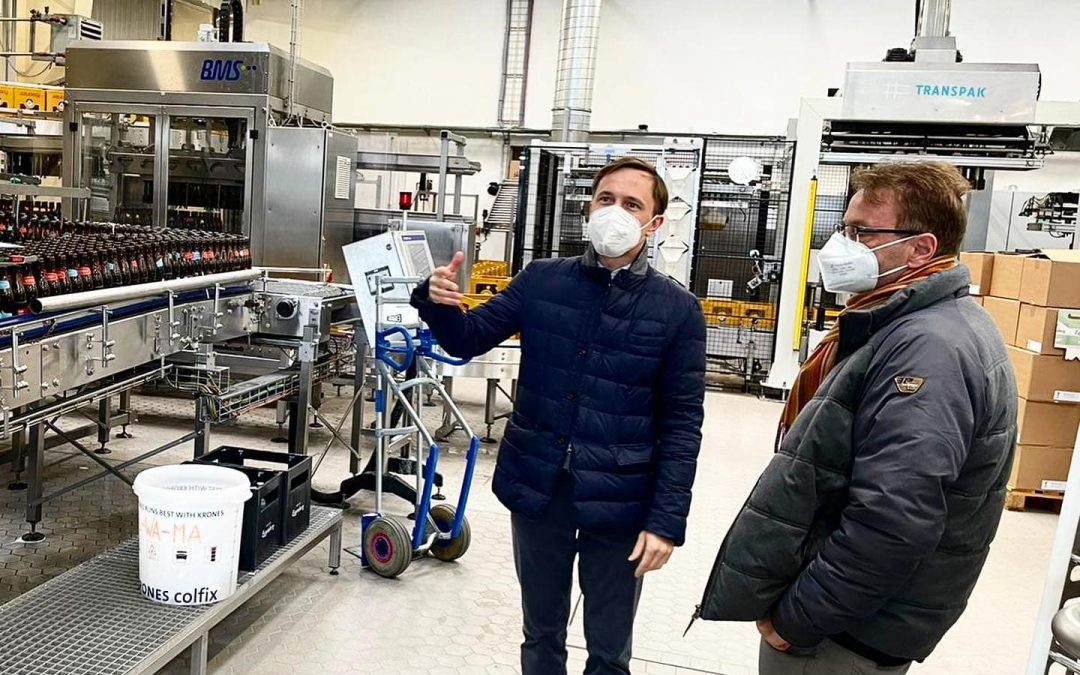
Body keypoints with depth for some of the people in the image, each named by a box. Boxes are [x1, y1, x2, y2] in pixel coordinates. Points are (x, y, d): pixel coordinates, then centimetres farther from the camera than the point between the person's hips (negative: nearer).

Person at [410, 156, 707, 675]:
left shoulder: (677, 310, -8)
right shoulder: (541, 280, -1)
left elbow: (681, 423, -7)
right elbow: (467, 339, 3)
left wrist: (666, 520, -12)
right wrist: (438, 302, -19)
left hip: (617, 499, -2)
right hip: (535, 485, 2)